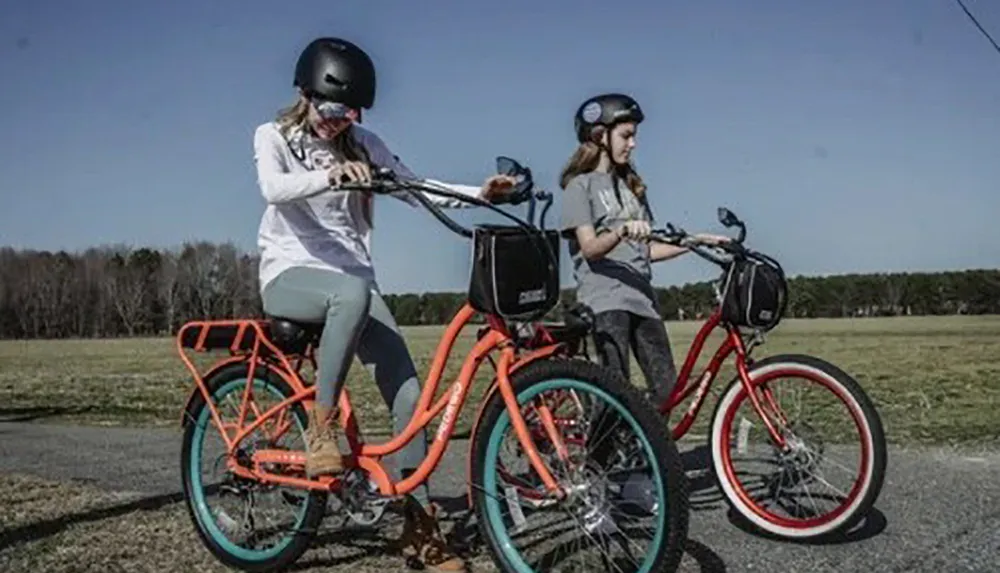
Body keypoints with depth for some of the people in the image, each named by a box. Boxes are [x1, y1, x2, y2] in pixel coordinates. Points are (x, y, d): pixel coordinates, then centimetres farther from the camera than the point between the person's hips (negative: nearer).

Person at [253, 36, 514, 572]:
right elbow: (274, 188, -21)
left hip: (352, 279, 4)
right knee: (352, 292, -41)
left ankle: (419, 521, -2)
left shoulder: (363, 144, 10)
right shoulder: (273, 136, 0)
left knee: (408, 393, -13)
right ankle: (320, 425, -26)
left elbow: (414, 187, 2)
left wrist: (479, 192, -15)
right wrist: (327, 175, -42)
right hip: (291, 273, -4)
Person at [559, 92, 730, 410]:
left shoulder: (630, 185, 23)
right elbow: (590, 248, -12)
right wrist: (621, 231, -30)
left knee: (667, 389, 2)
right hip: (605, 299, -7)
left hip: (642, 298, 7)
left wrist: (695, 241, 11)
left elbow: (646, 250, 19)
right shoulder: (580, 185, 2)